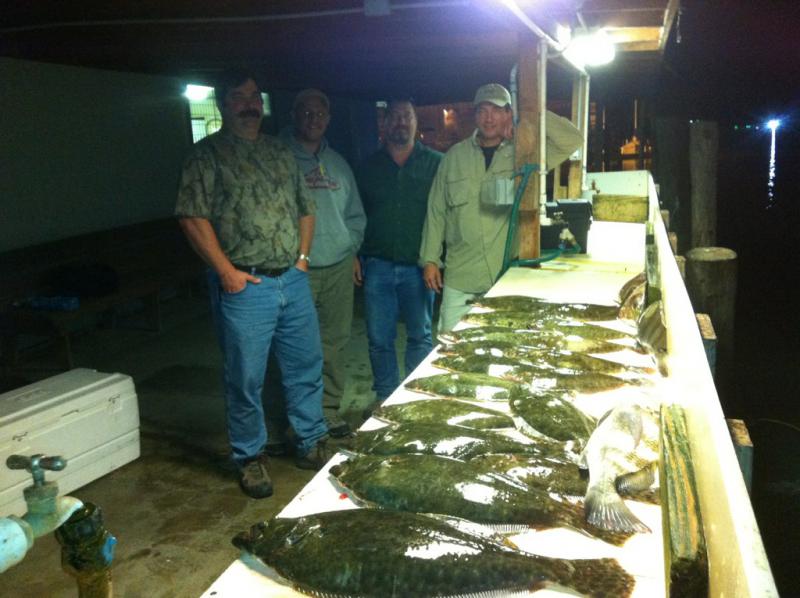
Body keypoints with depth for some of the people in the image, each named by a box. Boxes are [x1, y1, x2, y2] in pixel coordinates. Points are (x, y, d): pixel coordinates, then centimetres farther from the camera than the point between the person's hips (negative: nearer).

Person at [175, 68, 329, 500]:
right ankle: (250, 458, 22)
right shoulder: (207, 154, -3)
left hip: (293, 281, 6)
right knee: (246, 379, 4)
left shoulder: (280, 152, 15)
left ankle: (311, 443, 31)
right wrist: (226, 271, -14)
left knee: (306, 367, 13)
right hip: (244, 286, -5)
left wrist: (303, 256, 9)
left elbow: (305, 207, 20)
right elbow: (193, 218, -11)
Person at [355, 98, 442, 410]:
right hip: (377, 265, 2)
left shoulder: (435, 163, 1)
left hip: (418, 266, -1)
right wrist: (354, 256, 7)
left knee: (420, 336, 9)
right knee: (379, 338, 7)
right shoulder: (369, 166, 8)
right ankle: (385, 395, 24)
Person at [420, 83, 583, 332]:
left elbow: (573, 140, -9)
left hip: (508, 278, -1)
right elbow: (436, 212, 9)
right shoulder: (455, 156, 6)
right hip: (459, 279, 1)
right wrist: (430, 259, 5)